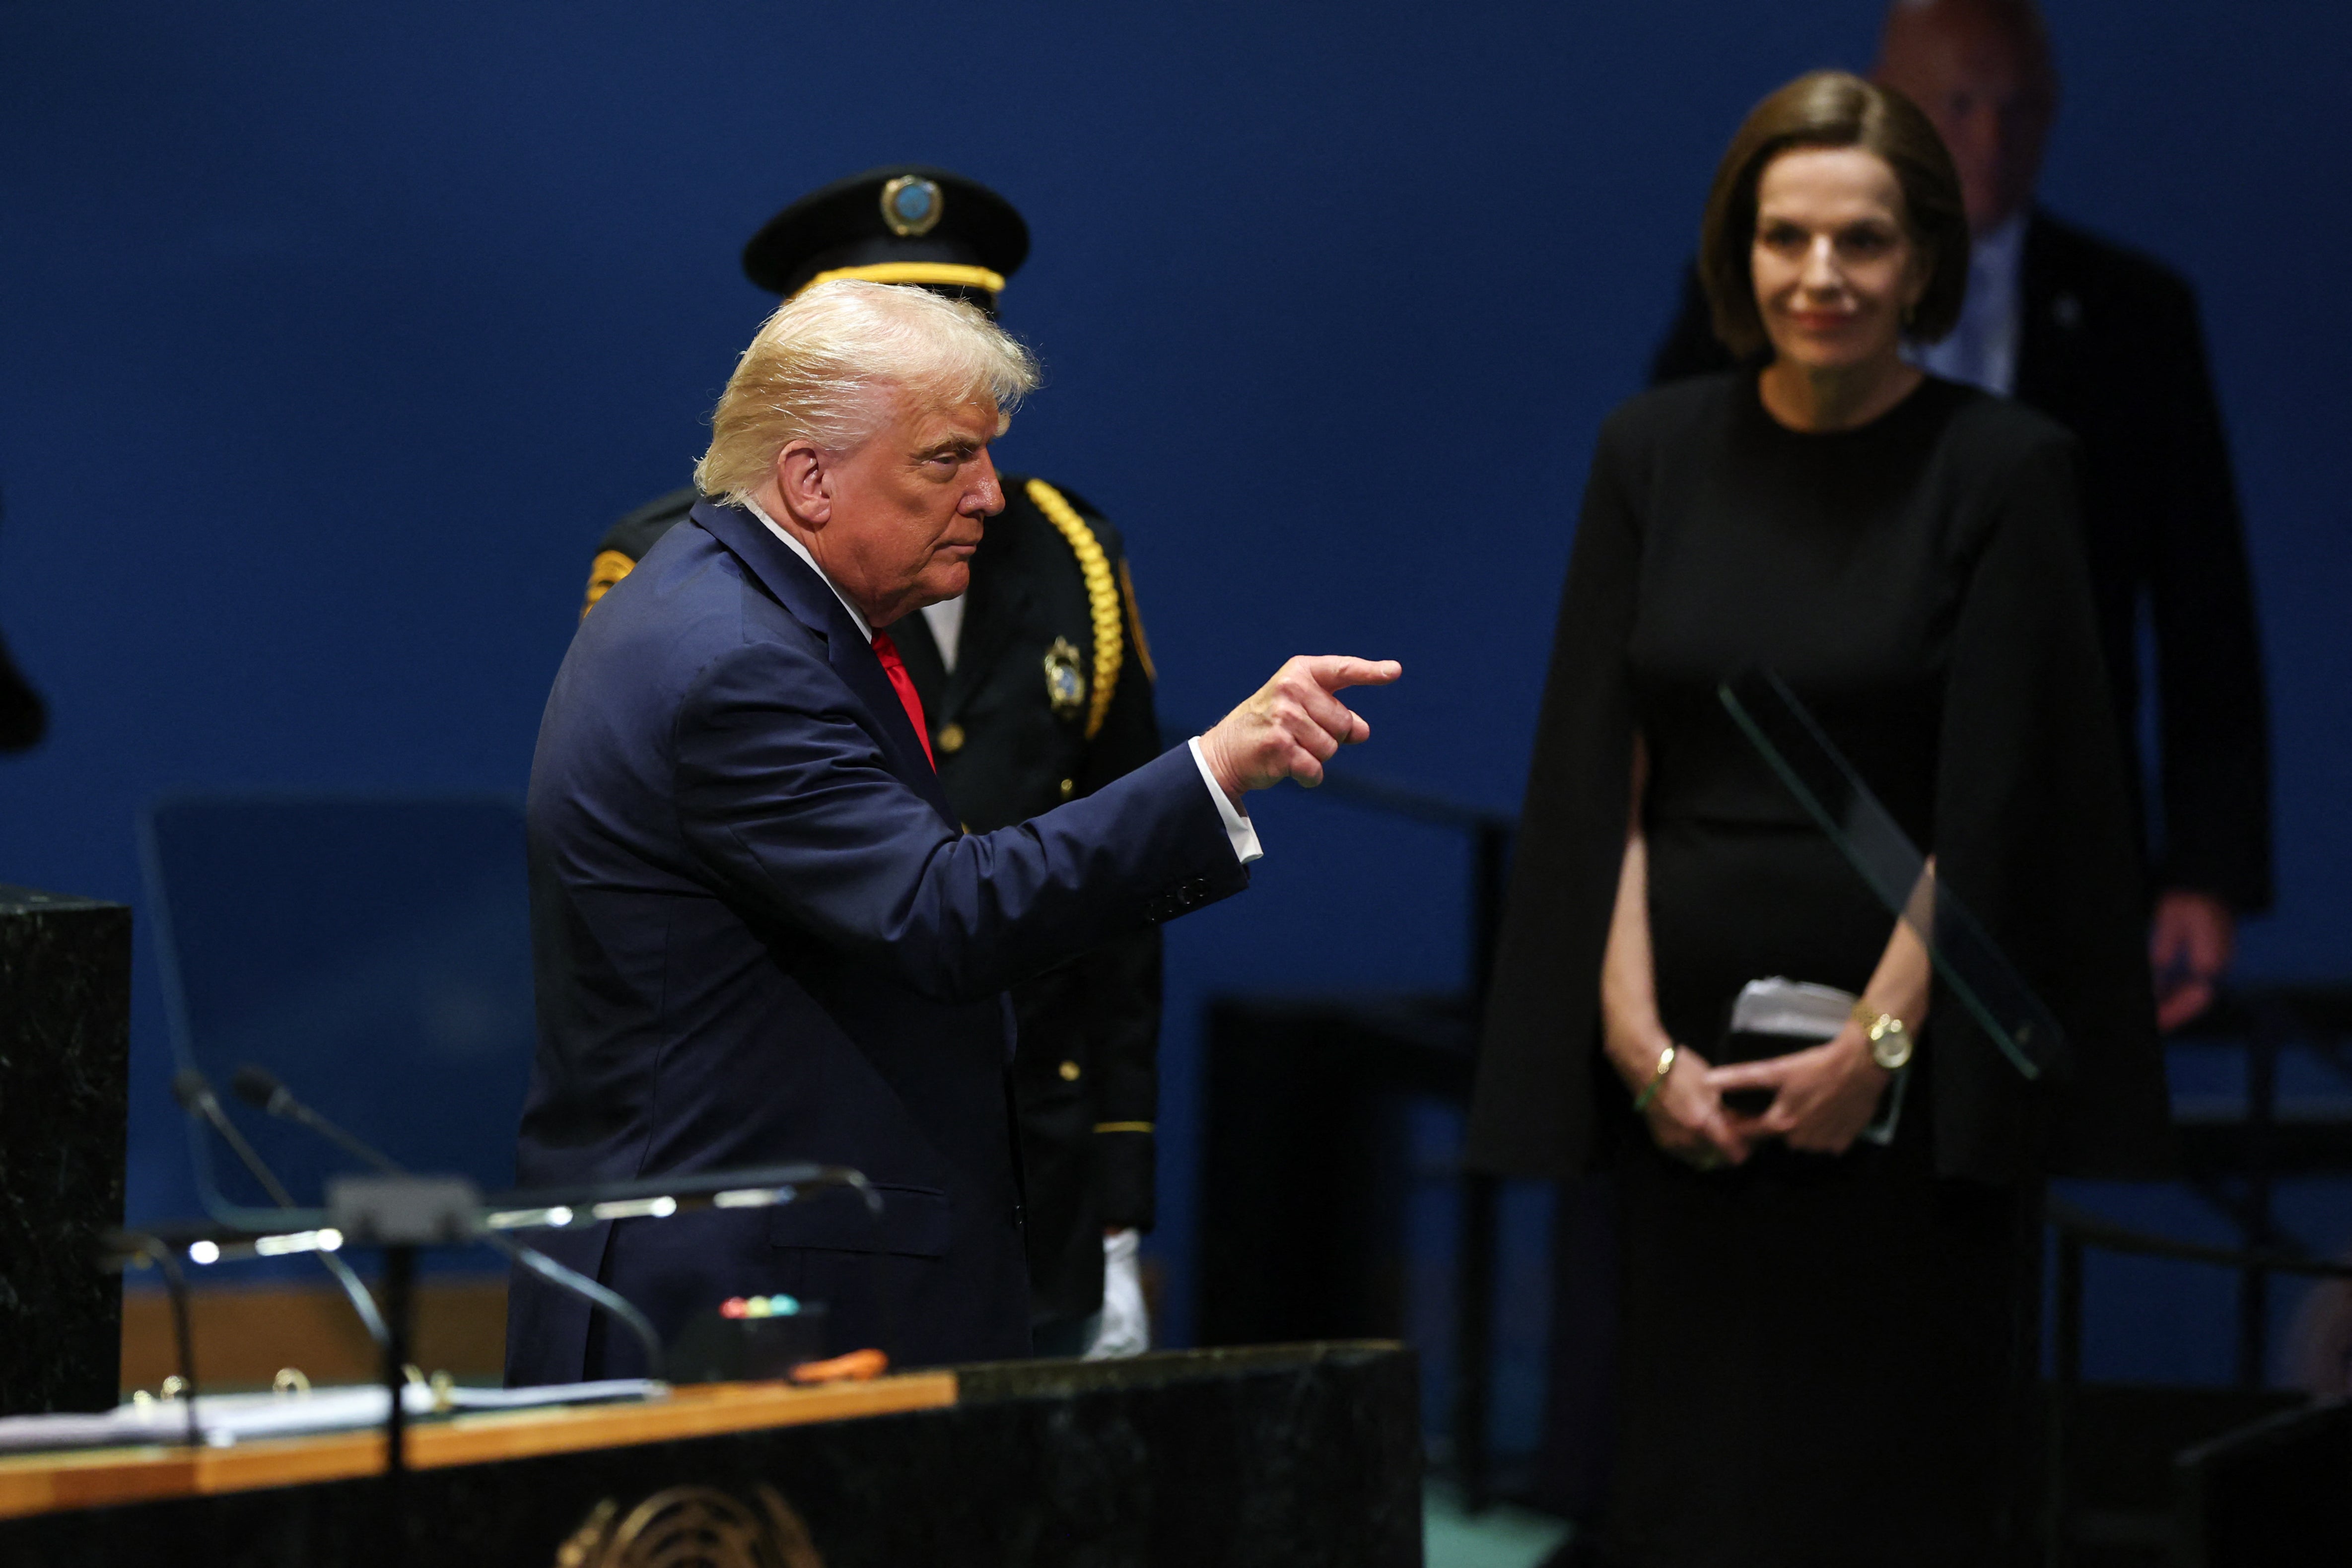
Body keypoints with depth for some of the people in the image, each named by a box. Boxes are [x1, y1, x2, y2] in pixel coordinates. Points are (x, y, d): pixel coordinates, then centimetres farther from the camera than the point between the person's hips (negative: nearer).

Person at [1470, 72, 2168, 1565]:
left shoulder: (2004, 469, -4)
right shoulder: (1656, 453, 6)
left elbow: (1996, 801, -8)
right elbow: (1597, 770, 3)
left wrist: (1880, 1039, -13)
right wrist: (1633, 1031, -6)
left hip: (1906, 1071, -3)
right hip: (1686, 1072, 3)